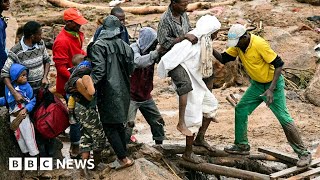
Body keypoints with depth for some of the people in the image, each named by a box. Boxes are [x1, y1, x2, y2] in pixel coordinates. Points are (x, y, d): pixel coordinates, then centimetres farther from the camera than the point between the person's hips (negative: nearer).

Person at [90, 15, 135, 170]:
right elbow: (130, 68, 8)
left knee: (109, 126, 2)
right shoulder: (124, 45, 2)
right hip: (123, 90, 6)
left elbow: (98, 71, -23)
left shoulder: (99, 46, -13)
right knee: (119, 123, 20)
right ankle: (123, 154, 28)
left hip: (108, 92, -6)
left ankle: (123, 158, -2)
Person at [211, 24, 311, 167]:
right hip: (257, 85, 8)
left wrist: (271, 89, -28)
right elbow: (223, 59, -1)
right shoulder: (238, 45, -6)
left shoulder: (259, 44, -28)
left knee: (284, 119, -8)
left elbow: (278, 64, -25)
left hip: (273, 84, -8)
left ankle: (303, 154, 1)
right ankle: (242, 146, 20)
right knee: (240, 110, 6)